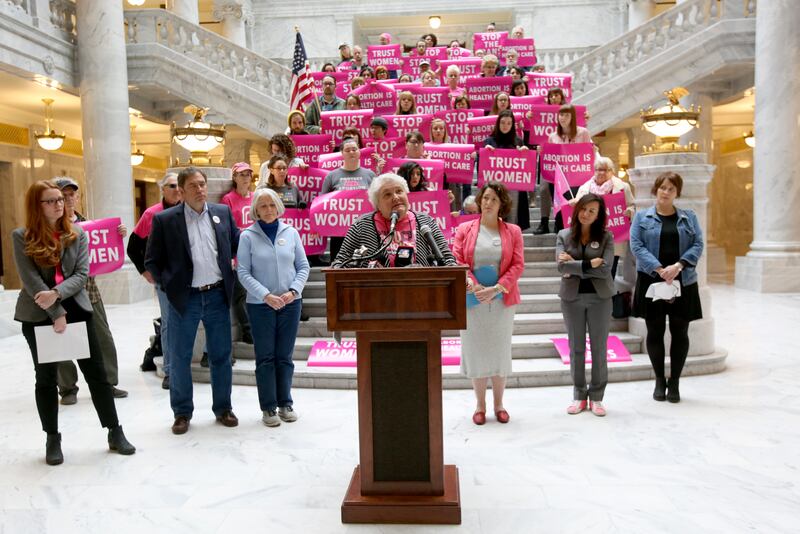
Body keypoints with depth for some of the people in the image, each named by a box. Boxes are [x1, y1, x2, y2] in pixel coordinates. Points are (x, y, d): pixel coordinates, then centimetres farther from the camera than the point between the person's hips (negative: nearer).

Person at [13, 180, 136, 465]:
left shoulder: (77, 234, 5)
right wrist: (56, 313, -16)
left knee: (97, 373, 2)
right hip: (39, 316, -1)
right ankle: (53, 440, 24)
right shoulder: (21, 237, -3)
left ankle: (115, 433, 12)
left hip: (76, 309, 2)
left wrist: (56, 293, -21)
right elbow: (31, 280, -10)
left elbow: (82, 274, -3)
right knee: (46, 378, 10)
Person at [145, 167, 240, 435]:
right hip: (184, 298, -2)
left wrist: (229, 270, 6)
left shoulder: (223, 212, 4)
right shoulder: (164, 219, -3)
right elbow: (152, 260, 1)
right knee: (180, 358, 7)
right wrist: (169, 284, -4)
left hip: (217, 295, 2)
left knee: (221, 356, 10)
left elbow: (236, 242, 16)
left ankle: (223, 408, 25)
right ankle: (182, 412, 23)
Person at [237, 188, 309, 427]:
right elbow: (243, 272, -6)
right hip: (260, 304, -2)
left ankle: (285, 403, 20)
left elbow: (303, 266, 6)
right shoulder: (248, 236, -2)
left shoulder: (291, 232, 4)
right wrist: (266, 295, -15)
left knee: (285, 356, 9)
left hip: (290, 303, 2)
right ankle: (268, 407, 13)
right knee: (265, 357, 3)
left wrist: (293, 291, -9)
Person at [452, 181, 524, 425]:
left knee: (500, 350, 8)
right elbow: (457, 261, -3)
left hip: (502, 300, 0)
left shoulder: (513, 231, 5)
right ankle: (480, 404, 18)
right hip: (472, 300, 0)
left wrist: (496, 289, -14)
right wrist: (474, 286, -18)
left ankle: (499, 403, 22)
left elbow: (518, 265, -2)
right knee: (476, 350, 5)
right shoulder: (464, 229, 5)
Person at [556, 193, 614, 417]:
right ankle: (579, 396, 20)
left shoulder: (606, 237, 1)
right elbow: (561, 266, -11)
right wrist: (589, 265, -15)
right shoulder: (564, 235, 4)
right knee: (576, 348, 8)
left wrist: (575, 266, -12)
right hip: (572, 297, 1)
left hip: (599, 297, -1)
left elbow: (605, 268, -12)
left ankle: (596, 397, 16)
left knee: (599, 348, 5)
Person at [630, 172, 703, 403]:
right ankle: (659, 380, 18)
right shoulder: (642, 217, 6)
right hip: (651, 282, -1)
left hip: (683, 282, 1)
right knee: (655, 332, 5)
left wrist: (678, 266, -16)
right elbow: (637, 246, -5)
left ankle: (674, 381, 16)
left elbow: (698, 245, 1)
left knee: (680, 332, 4)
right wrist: (659, 269, -17)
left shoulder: (689, 217, 10)